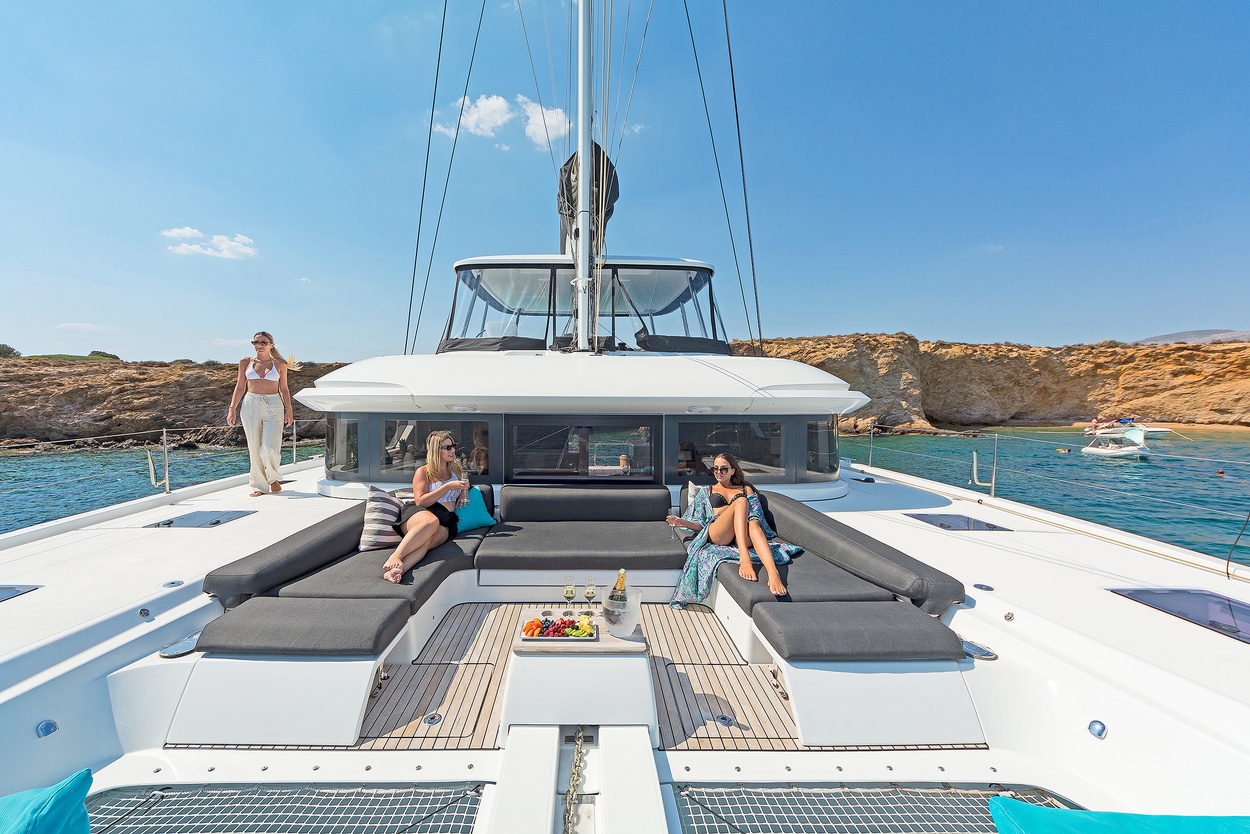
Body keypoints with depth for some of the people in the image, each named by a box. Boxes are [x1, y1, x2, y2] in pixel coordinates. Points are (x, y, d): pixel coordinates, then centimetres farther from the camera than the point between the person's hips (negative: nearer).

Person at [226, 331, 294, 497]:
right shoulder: (245, 362, 7)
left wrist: (289, 410, 4)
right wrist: (232, 409, 4)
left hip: (274, 407, -2)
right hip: (250, 406, 2)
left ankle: (273, 478, 17)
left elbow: (284, 389, 9)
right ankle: (259, 486, 15)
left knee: (269, 448, -9)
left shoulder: (280, 364, 5)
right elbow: (240, 387, 10)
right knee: (254, 449, 4)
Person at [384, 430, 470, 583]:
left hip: (446, 522, 2)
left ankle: (393, 571, -58)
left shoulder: (456, 470, 24)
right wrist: (448, 486, -10)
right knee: (431, 521, -42)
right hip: (419, 514, -2)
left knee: (427, 540, -36)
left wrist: (464, 489, 18)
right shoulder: (423, 472, 10)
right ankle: (395, 558, -50)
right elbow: (420, 502, -2)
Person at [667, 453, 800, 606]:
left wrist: (754, 522, -8)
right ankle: (744, 559, -46)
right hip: (715, 534, -1)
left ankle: (773, 573, -57)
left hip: (742, 537, 1)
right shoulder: (706, 492, 29)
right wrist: (684, 523, -3)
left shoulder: (746, 489, 30)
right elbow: (699, 524, 19)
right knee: (741, 502, -30)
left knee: (753, 524, -37)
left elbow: (756, 517, 17)